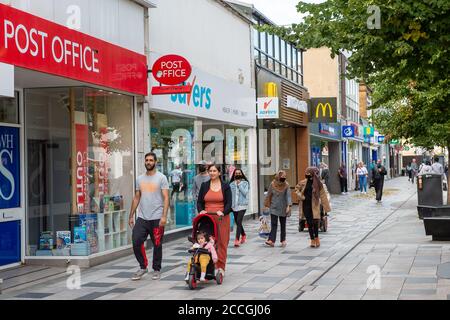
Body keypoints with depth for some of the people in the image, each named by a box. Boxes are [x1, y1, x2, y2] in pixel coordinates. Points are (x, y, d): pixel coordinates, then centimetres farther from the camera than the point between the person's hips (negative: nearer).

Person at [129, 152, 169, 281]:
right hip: (142, 217, 4)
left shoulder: (161, 178, -3)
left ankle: (156, 270, 18)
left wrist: (164, 216, -19)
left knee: (157, 245, 4)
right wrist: (131, 216, 12)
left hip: (157, 218, -4)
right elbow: (136, 198, 16)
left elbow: (166, 198, -9)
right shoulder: (140, 179, 11)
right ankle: (143, 267, 12)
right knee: (136, 242, -5)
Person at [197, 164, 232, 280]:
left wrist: (223, 212, -18)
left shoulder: (225, 186, 7)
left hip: (222, 218, -1)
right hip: (207, 217, 1)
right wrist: (201, 210, -9)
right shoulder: (204, 186, 12)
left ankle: (220, 267, 3)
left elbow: (229, 203, 0)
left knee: (222, 242, -3)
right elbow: (199, 201, 12)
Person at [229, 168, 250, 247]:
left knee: (239, 222, -16)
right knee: (238, 222, 13)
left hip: (242, 205, -4)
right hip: (234, 205, 4)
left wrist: (239, 184, -12)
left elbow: (245, 193, -11)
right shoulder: (232, 184, 8)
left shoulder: (245, 183, 1)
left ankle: (237, 239, -19)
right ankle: (243, 235, 36)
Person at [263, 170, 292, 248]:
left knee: (283, 224, 10)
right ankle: (271, 240, -16)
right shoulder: (272, 184, -2)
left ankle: (283, 240, 18)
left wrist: (288, 206, -23)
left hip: (283, 208, 0)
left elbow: (288, 195, -12)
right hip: (274, 207, 0)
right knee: (274, 224, -8)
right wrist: (266, 205, 9)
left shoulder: (286, 185, -4)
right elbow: (269, 195, 7)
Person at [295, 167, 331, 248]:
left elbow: (323, 196, -3)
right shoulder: (304, 182, 1)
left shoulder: (318, 184, -6)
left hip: (314, 206, -2)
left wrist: (327, 207, -4)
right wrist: (300, 195, 1)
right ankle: (312, 240, 15)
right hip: (306, 205, 2)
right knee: (309, 223, 6)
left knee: (315, 222, -4)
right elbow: (297, 188, 19)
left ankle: (316, 238, 13)